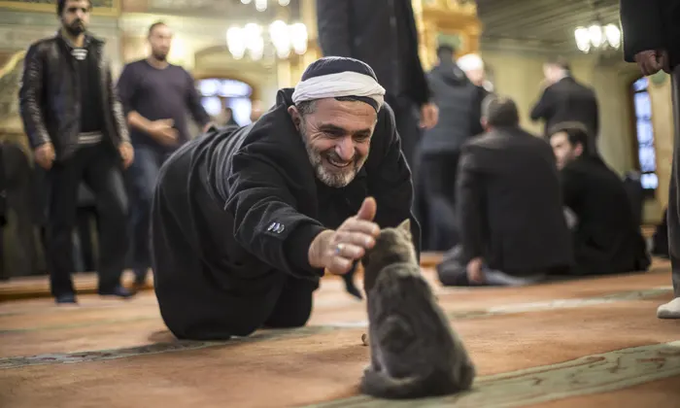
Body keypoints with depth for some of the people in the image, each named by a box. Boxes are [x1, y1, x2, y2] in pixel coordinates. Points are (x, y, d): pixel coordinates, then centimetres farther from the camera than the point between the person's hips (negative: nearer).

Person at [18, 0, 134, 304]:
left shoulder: (99, 52, 18)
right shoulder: (42, 51, 4)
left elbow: (112, 100, 17)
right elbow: (29, 99, -3)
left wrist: (122, 139, 7)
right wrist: (40, 141, -13)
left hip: (101, 145, 4)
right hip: (65, 147, -3)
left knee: (116, 206, -8)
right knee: (62, 218, 2)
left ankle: (110, 280, 3)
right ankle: (63, 288, 13)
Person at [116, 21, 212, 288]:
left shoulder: (181, 74, 21)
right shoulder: (134, 71, 8)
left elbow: (197, 109, 20)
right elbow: (121, 107, -3)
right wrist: (149, 128, -16)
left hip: (179, 149, 4)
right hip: (145, 148, -4)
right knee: (146, 203, -15)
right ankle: (140, 269, -4)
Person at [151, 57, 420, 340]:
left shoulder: (381, 125, -32)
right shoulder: (265, 147, -49)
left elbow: (393, 216, -27)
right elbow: (261, 218, -70)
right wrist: (324, 245, -92)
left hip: (285, 198, 5)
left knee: (288, 319, 16)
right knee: (204, 327, 2)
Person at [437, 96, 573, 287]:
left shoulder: (476, 149, -3)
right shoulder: (543, 146, 12)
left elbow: (468, 205, -12)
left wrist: (472, 255, -11)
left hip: (506, 251, -6)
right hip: (552, 252, 6)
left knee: (445, 267, 14)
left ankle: (498, 275, -9)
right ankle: (535, 271, 8)